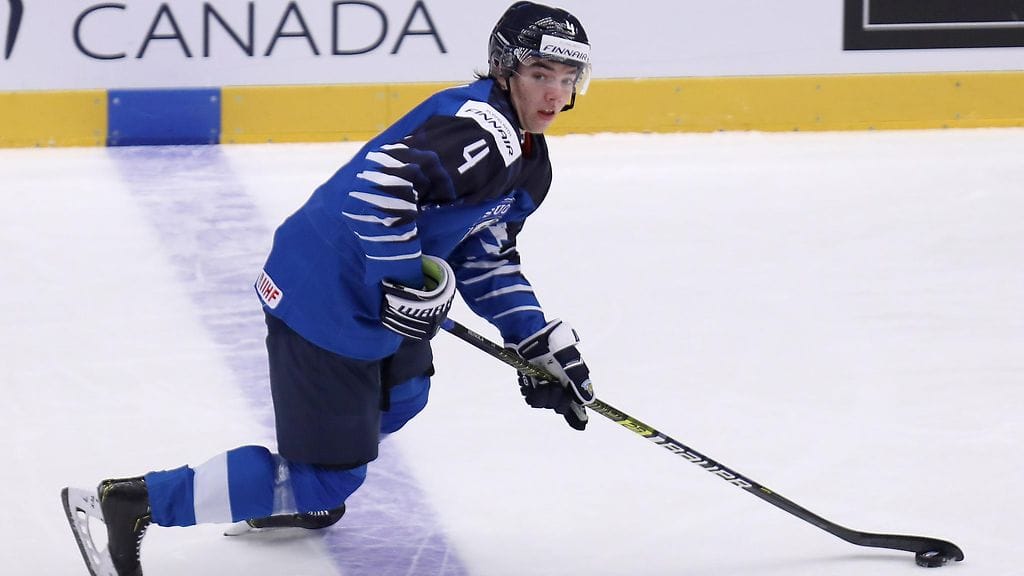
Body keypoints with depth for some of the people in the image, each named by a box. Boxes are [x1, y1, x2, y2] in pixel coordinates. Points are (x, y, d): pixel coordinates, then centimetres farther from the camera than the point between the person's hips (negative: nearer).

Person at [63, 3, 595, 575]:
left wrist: (542, 340, 12)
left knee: (402, 394, 33)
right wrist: (409, 281, -29)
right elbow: (379, 181, -35)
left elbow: (486, 259, 19)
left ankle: (296, 497, 49)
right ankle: (133, 502, -3)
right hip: (327, 303, -11)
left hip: (368, 293, 11)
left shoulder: (527, 161, 12)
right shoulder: (484, 130, -22)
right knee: (329, 477, -6)